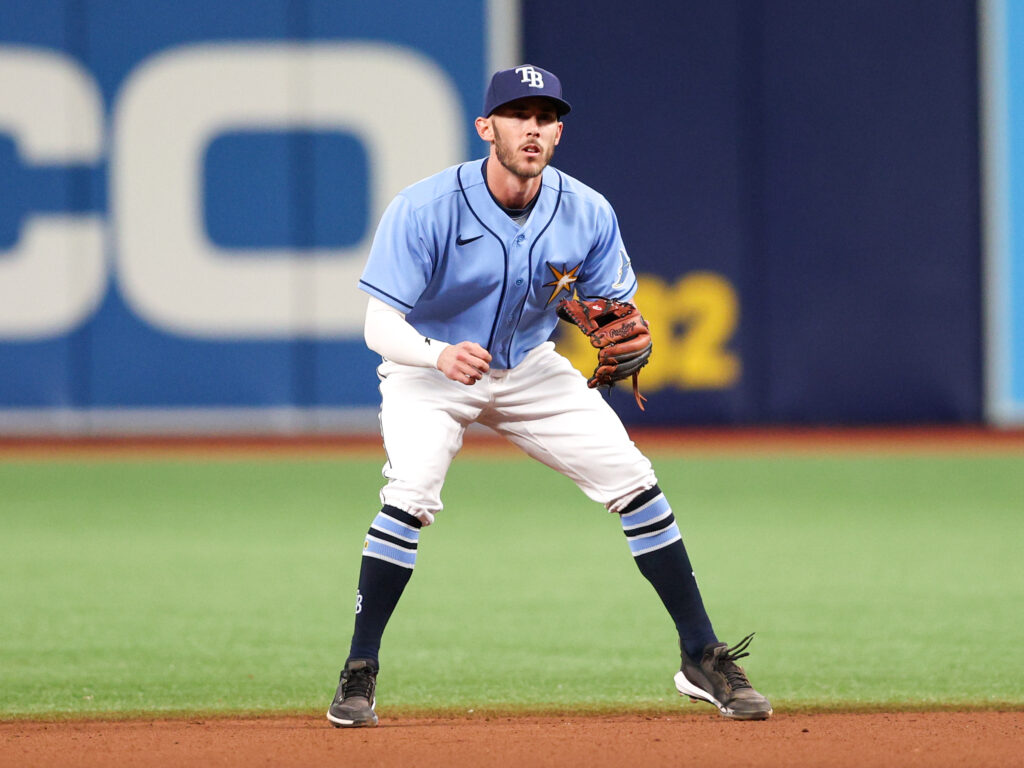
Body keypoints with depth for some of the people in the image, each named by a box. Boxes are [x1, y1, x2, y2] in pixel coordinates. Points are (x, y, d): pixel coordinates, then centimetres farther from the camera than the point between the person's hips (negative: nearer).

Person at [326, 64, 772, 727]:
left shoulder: (588, 214, -16)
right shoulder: (425, 210, -28)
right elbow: (379, 325, -30)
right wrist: (441, 356, -51)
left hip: (531, 367, 4)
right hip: (428, 367, -4)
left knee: (633, 481, -5)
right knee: (411, 495, -27)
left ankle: (703, 659, 6)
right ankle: (359, 673, -14)